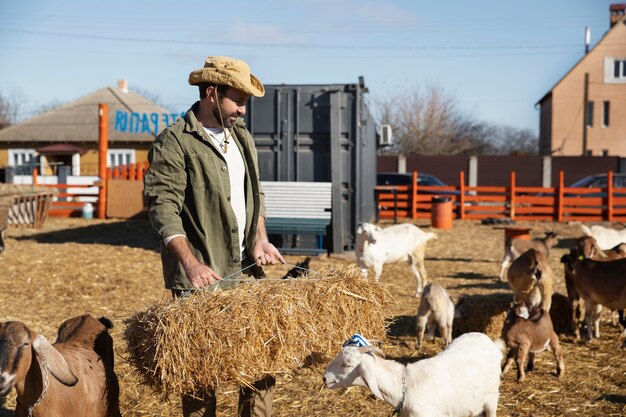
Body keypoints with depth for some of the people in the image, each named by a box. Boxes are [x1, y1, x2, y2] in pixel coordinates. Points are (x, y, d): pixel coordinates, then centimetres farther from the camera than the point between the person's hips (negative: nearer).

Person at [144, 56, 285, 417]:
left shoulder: (242, 136, 14)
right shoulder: (174, 142, -10)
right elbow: (163, 206, -17)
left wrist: (260, 238, 2)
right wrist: (191, 263, -27)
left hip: (245, 268, 7)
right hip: (201, 277, -7)